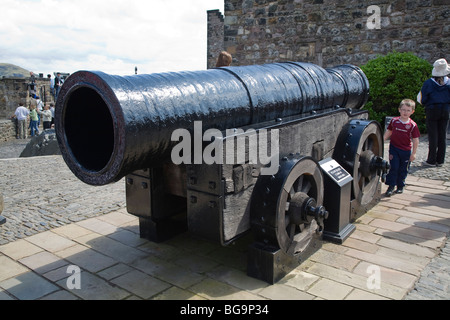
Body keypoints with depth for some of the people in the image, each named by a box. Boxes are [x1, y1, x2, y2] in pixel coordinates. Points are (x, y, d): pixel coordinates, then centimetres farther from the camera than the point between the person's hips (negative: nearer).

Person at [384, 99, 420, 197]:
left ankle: (400, 186, 25)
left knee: (403, 169, 10)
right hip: (394, 148, 0)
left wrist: (413, 153, -6)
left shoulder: (412, 125, -7)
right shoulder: (394, 121, -1)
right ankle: (391, 186, 5)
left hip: (406, 151, 0)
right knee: (394, 167, -2)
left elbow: (415, 140, -4)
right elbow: (388, 132, 11)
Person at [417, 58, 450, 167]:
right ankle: (440, 160, 13)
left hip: (432, 110, -2)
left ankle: (431, 161, 3)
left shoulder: (428, 83, -10)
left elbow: (421, 99, -5)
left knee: (433, 136, 1)